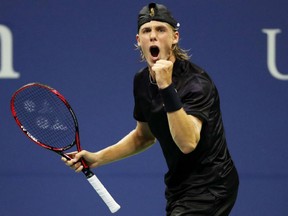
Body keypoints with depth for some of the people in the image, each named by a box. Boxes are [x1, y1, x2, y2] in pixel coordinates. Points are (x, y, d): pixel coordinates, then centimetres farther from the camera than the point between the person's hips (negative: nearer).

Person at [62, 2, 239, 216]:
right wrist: (97, 158, 9)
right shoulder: (142, 81, 2)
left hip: (209, 188, -9)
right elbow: (144, 136, 19)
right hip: (179, 187, 9)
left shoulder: (196, 82, -22)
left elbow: (187, 142, -36)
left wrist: (167, 87, -40)